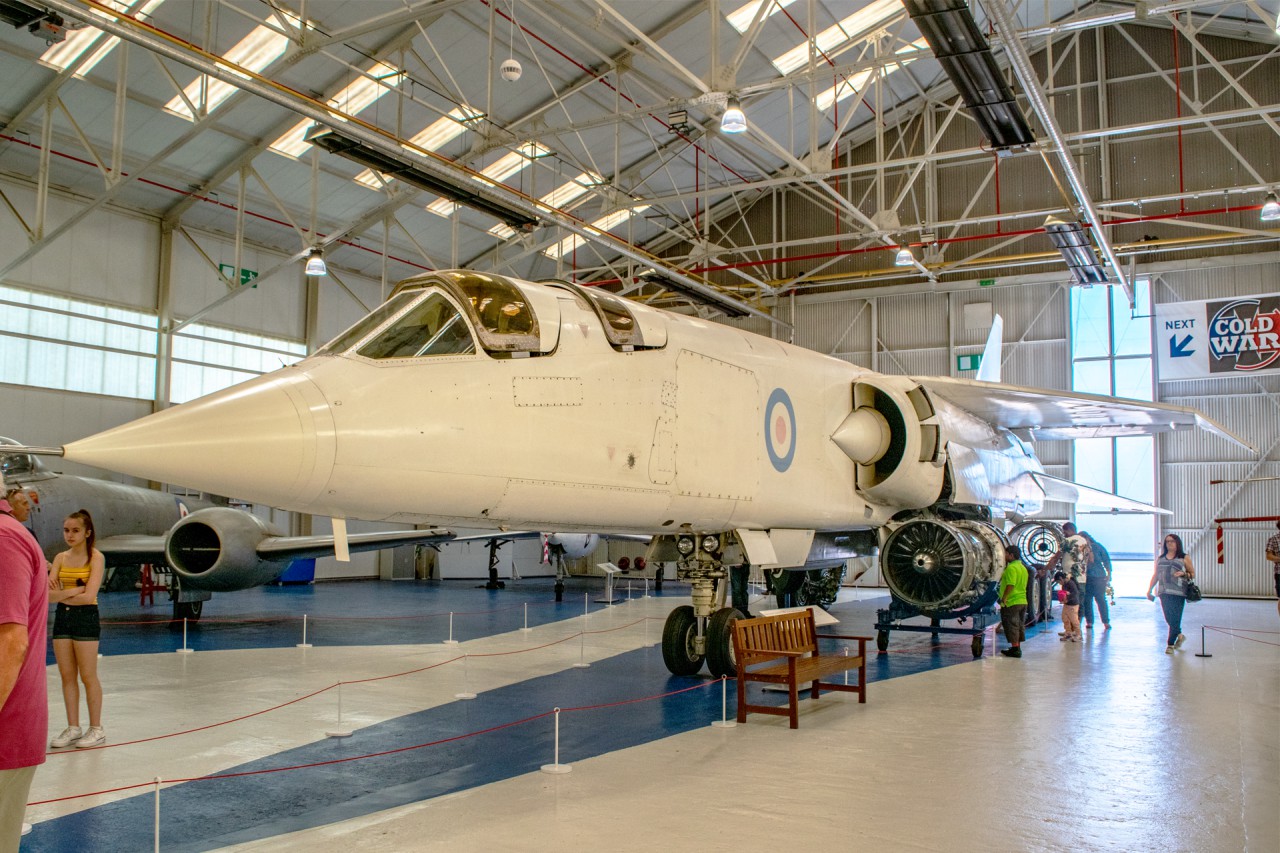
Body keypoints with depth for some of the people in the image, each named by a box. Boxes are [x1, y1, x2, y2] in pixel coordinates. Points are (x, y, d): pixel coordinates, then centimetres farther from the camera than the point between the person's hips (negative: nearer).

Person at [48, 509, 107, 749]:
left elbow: (88, 596, -16)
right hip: (62, 617, 5)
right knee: (67, 676, 8)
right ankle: (73, 728, 16)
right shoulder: (61, 558, 7)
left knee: (88, 676, 0)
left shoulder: (96, 557, -7)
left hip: (86, 617, -5)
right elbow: (48, 594, -3)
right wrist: (74, 590, -16)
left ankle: (96, 729, 10)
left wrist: (60, 595, -8)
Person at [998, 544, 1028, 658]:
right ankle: (1017, 648, 21)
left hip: (1011, 602, -10)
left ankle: (1015, 649, -5)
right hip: (1022, 601, 10)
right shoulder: (1023, 567, 15)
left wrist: (1003, 598, -20)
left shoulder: (1011, 568, -16)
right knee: (1018, 625, 15)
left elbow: (1010, 585, -24)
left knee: (1012, 625, -4)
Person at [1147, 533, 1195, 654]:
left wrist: (1183, 573, -13)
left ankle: (1170, 644, 2)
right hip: (1164, 592, 3)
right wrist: (1149, 590, 14)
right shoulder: (1160, 558, 15)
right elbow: (1155, 575, 19)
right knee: (1169, 618, 4)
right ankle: (1179, 635, 30)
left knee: (1175, 619, -5)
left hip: (1178, 593, -3)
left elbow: (1193, 574, 7)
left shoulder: (1184, 558, 5)